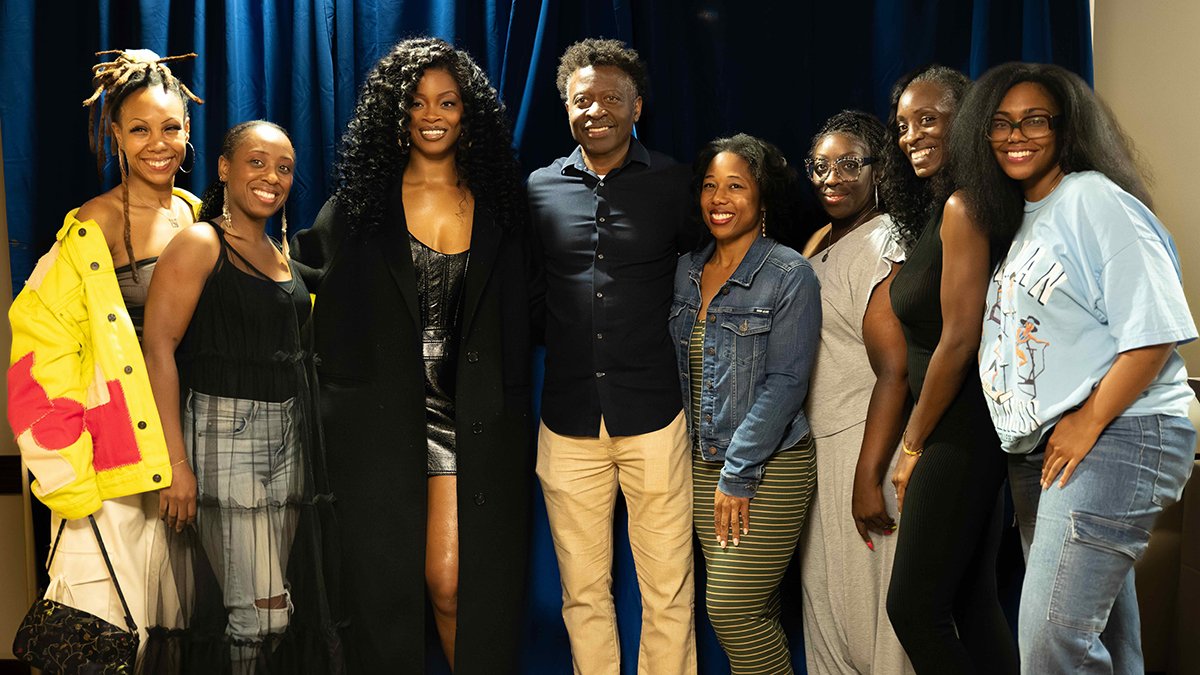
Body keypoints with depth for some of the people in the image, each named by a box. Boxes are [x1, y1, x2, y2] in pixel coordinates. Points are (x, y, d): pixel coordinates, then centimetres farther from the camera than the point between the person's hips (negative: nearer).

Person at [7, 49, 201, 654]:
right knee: (110, 628, -2)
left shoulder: (200, 217, 8)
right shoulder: (92, 229, -9)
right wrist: (67, 478, -16)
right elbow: (43, 349, -12)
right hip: (114, 458, -5)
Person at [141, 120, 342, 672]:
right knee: (255, 607, -8)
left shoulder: (279, 255, 16)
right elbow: (158, 347, -15)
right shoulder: (200, 244, -7)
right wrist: (177, 461, -21)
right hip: (223, 432, -7)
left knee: (281, 605, 10)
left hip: (285, 437, 8)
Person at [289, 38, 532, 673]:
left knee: (452, 583, -6)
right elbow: (305, 259, 11)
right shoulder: (362, 200, 4)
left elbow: (515, 317, 11)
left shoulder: (498, 204, 7)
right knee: (384, 581, 6)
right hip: (380, 416, 0)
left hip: (471, 418, 0)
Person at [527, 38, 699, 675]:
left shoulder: (673, 183, 1)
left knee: (668, 588, 4)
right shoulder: (539, 188, 6)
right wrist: (562, 341, 5)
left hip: (652, 414, -2)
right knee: (583, 591, 11)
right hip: (568, 419, 2)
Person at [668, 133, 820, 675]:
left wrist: (739, 474, -16)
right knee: (754, 613, 10)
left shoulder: (789, 275, -9)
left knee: (733, 610, -8)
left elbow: (785, 382, -14)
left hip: (768, 467, -5)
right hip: (703, 462, 6)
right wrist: (713, 468, 9)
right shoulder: (687, 271, 9)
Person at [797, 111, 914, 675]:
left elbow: (895, 372, -20)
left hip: (867, 444, -9)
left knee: (869, 609, 0)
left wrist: (867, 477, -23)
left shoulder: (884, 246, -14)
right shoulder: (822, 242, 14)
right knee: (821, 602, 15)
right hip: (818, 446, 9)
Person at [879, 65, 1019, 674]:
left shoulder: (961, 206, -15)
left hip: (959, 433, -10)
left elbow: (959, 339, -19)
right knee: (973, 603, 13)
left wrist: (913, 446, -11)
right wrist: (919, 440, 8)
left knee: (913, 607, -4)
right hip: (961, 434, 10)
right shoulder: (937, 211, 15)